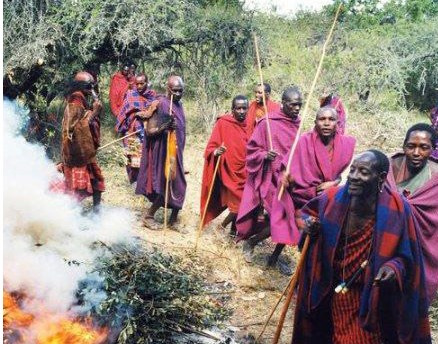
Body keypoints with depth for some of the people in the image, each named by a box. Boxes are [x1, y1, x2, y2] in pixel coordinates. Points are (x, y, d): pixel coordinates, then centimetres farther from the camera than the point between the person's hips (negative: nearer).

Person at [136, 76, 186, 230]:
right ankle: (148, 216, 13)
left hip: (175, 152, 8)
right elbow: (149, 131, -17)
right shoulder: (159, 104, -15)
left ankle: (173, 221, 19)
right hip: (162, 153, -8)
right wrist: (164, 127, -34)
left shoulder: (179, 104, 10)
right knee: (165, 187, -5)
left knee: (178, 186, 7)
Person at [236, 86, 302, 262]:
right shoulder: (268, 123, -11)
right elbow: (252, 149, -6)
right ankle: (249, 242, 16)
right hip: (270, 179, -6)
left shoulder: (297, 124, 7)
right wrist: (264, 155, -24)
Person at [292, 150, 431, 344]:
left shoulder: (396, 210, -21)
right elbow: (308, 211, 6)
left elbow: (407, 255, -9)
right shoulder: (334, 198, -15)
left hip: (372, 297, -2)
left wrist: (395, 266, -29)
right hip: (332, 292, 3)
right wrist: (307, 223, -16)